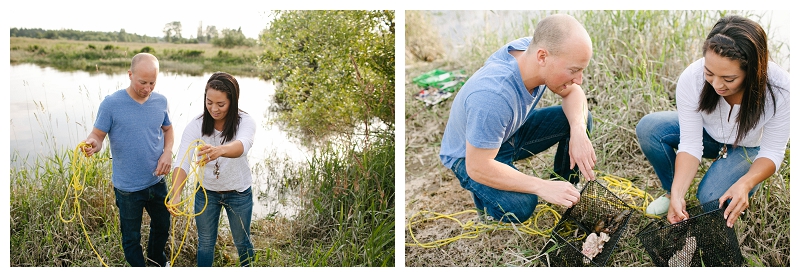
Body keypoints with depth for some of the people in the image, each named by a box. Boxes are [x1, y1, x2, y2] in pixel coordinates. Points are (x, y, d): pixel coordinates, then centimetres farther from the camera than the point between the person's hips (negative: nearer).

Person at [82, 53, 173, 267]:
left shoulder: (161, 101, -5)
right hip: (128, 187, -4)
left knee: (162, 226, 25)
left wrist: (167, 152, -8)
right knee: (131, 237, 14)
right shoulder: (111, 104, -18)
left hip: (157, 182, 4)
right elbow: (98, 135, -14)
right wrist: (92, 143, -38)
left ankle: (157, 261, 54)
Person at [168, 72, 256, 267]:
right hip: (206, 192, 1)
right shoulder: (196, 126, -19)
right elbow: (182, 162, -29)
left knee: (242, 241, 19)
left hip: (238, 193, -1)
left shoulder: (245, 122, -23)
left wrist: (219, 150, -69)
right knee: (205, 243, 17)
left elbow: (241, 146, -46)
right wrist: (175, 195, -47)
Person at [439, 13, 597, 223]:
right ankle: (481, 191, 2)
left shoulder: (533, 49, -22)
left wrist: (578, 131, -25)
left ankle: (567, 186, 14)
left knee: (581, 118, -7)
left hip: (514, 130, 7)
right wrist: (542, 187, -32)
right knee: (520, 207, -31)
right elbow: (478, 167, -34)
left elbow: (573, 92, -4)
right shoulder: (492, 97, -42)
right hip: (472, 155, -7)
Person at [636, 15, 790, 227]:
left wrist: (745, 184, -42)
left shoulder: (780, 90, -34)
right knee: (648, 128, -26)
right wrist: (678, 193, -39)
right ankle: (671, 192, -1)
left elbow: (772, 152, -22)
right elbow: (690, 144, -26)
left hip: (748, 147, -2)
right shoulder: (691, 79, -32)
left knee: (712, 201, -27)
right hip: (705, 133, 2)